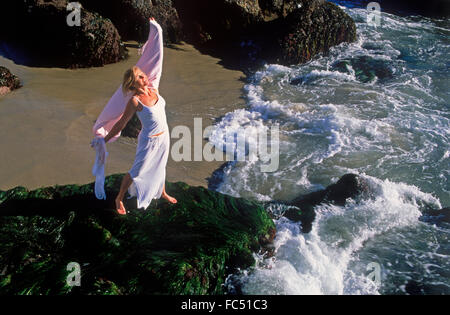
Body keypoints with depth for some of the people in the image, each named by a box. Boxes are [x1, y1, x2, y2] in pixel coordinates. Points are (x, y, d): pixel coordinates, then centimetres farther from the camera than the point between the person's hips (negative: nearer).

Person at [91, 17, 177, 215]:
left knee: (159, 167, 26)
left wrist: (155, 30, 8)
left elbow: (155, 61, 3)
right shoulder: (134, 101, -23)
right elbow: (121, 124, -14)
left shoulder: (153, 88, -6)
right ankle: (119, 199, 27)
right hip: (149, 141, -6)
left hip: (164, 137, 6)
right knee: (136, 172, 7)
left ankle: (162, 193, 48)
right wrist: (103, 140, -10)